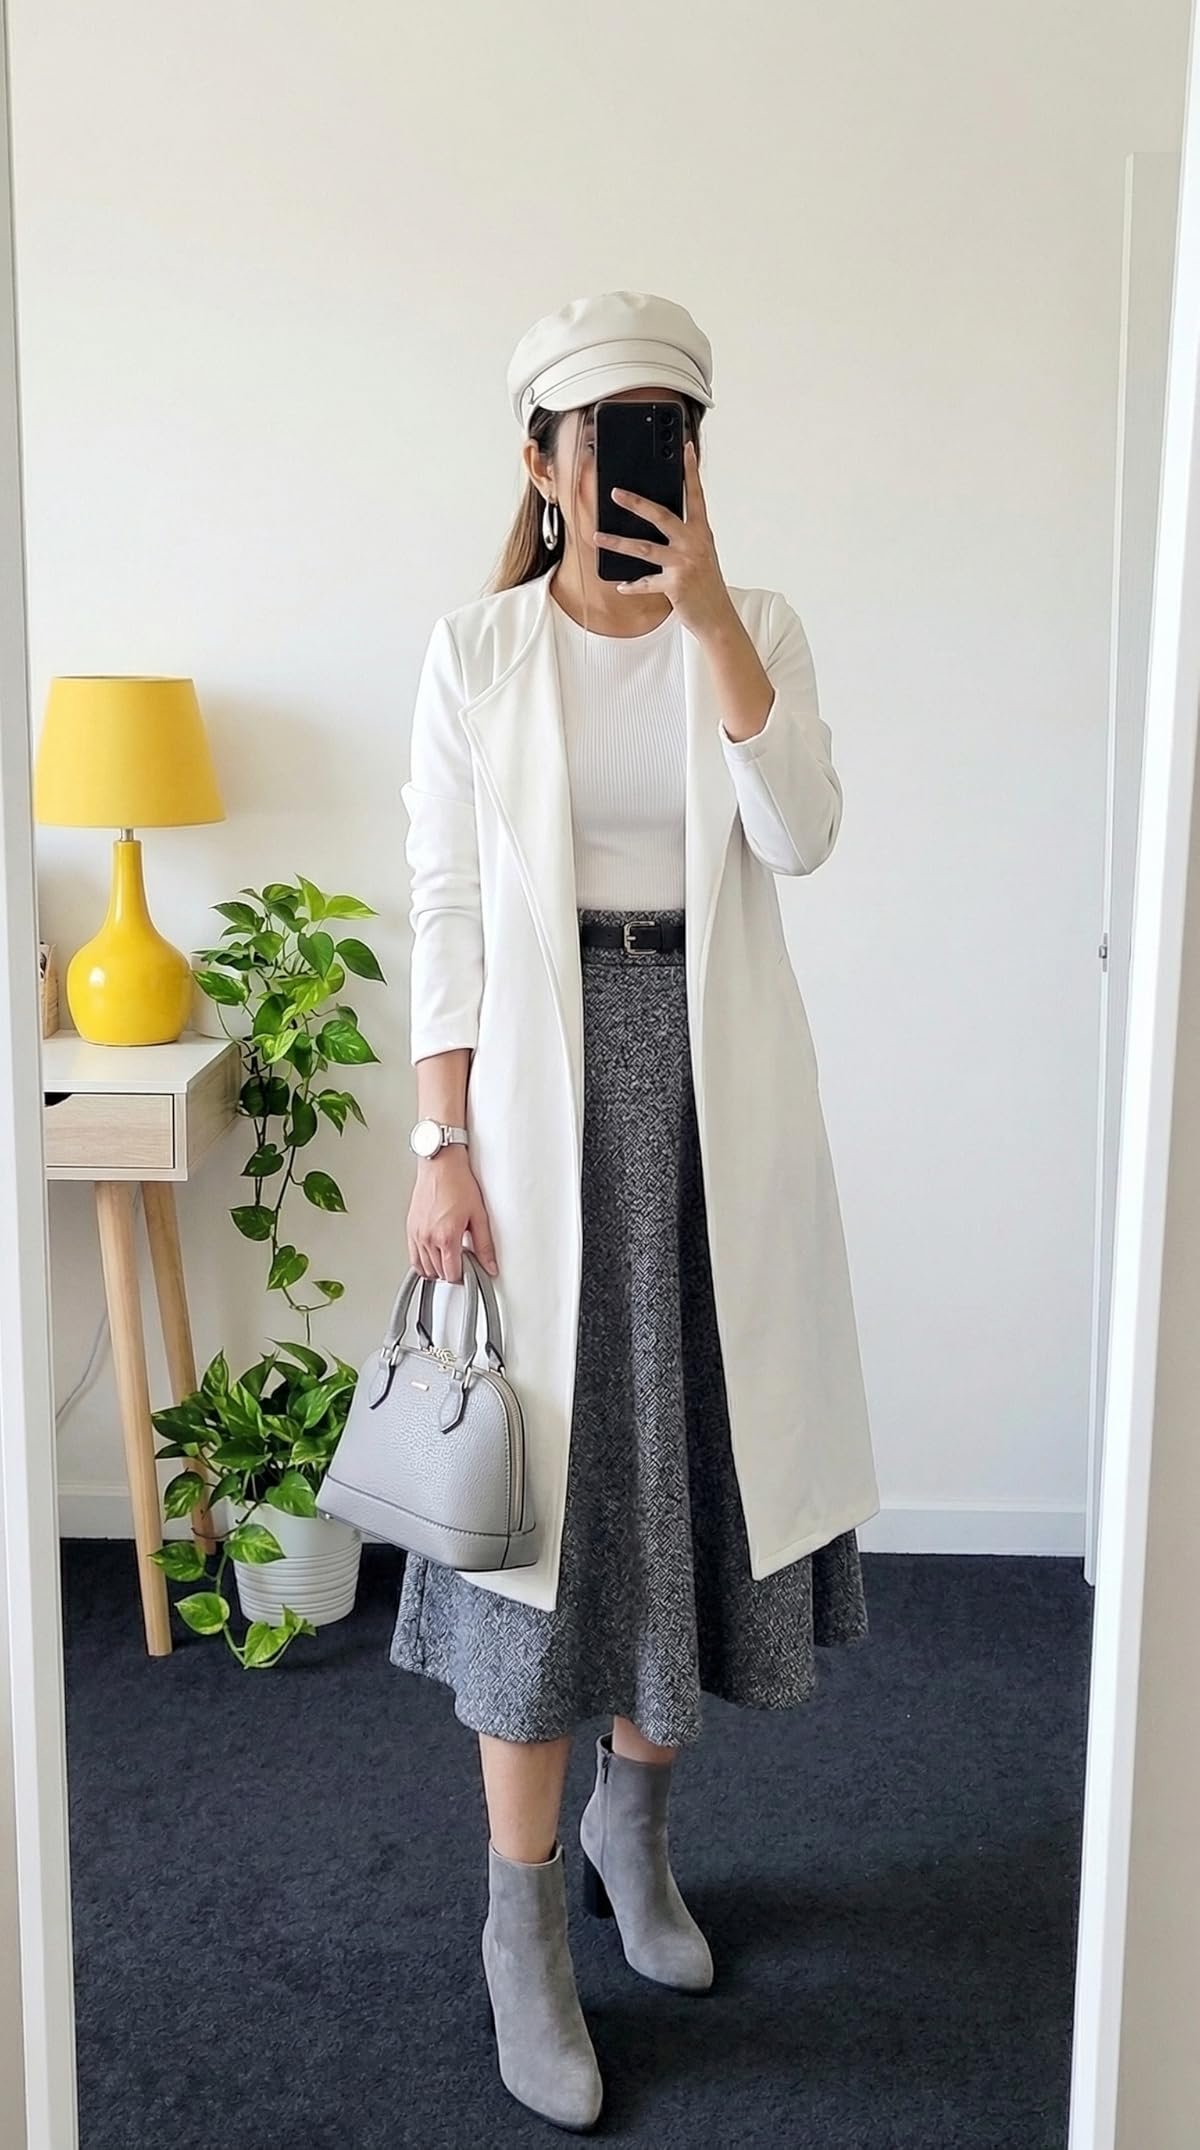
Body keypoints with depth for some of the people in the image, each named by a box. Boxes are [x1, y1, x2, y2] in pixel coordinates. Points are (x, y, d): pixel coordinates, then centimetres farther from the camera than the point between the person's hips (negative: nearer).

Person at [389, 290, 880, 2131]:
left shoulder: (759, 631, 5)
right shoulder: (475, 653, 1)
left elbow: (802, 836, -11)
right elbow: (446, 906, -2)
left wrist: (708, 613, -16)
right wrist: (444, 1144, -8)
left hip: (719, 1098, 2)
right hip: (543, 1088, -2)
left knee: (692, 1455, 10)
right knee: (542, 1476, 0)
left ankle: (633, 1824, 35)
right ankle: (525, 1924, 16)